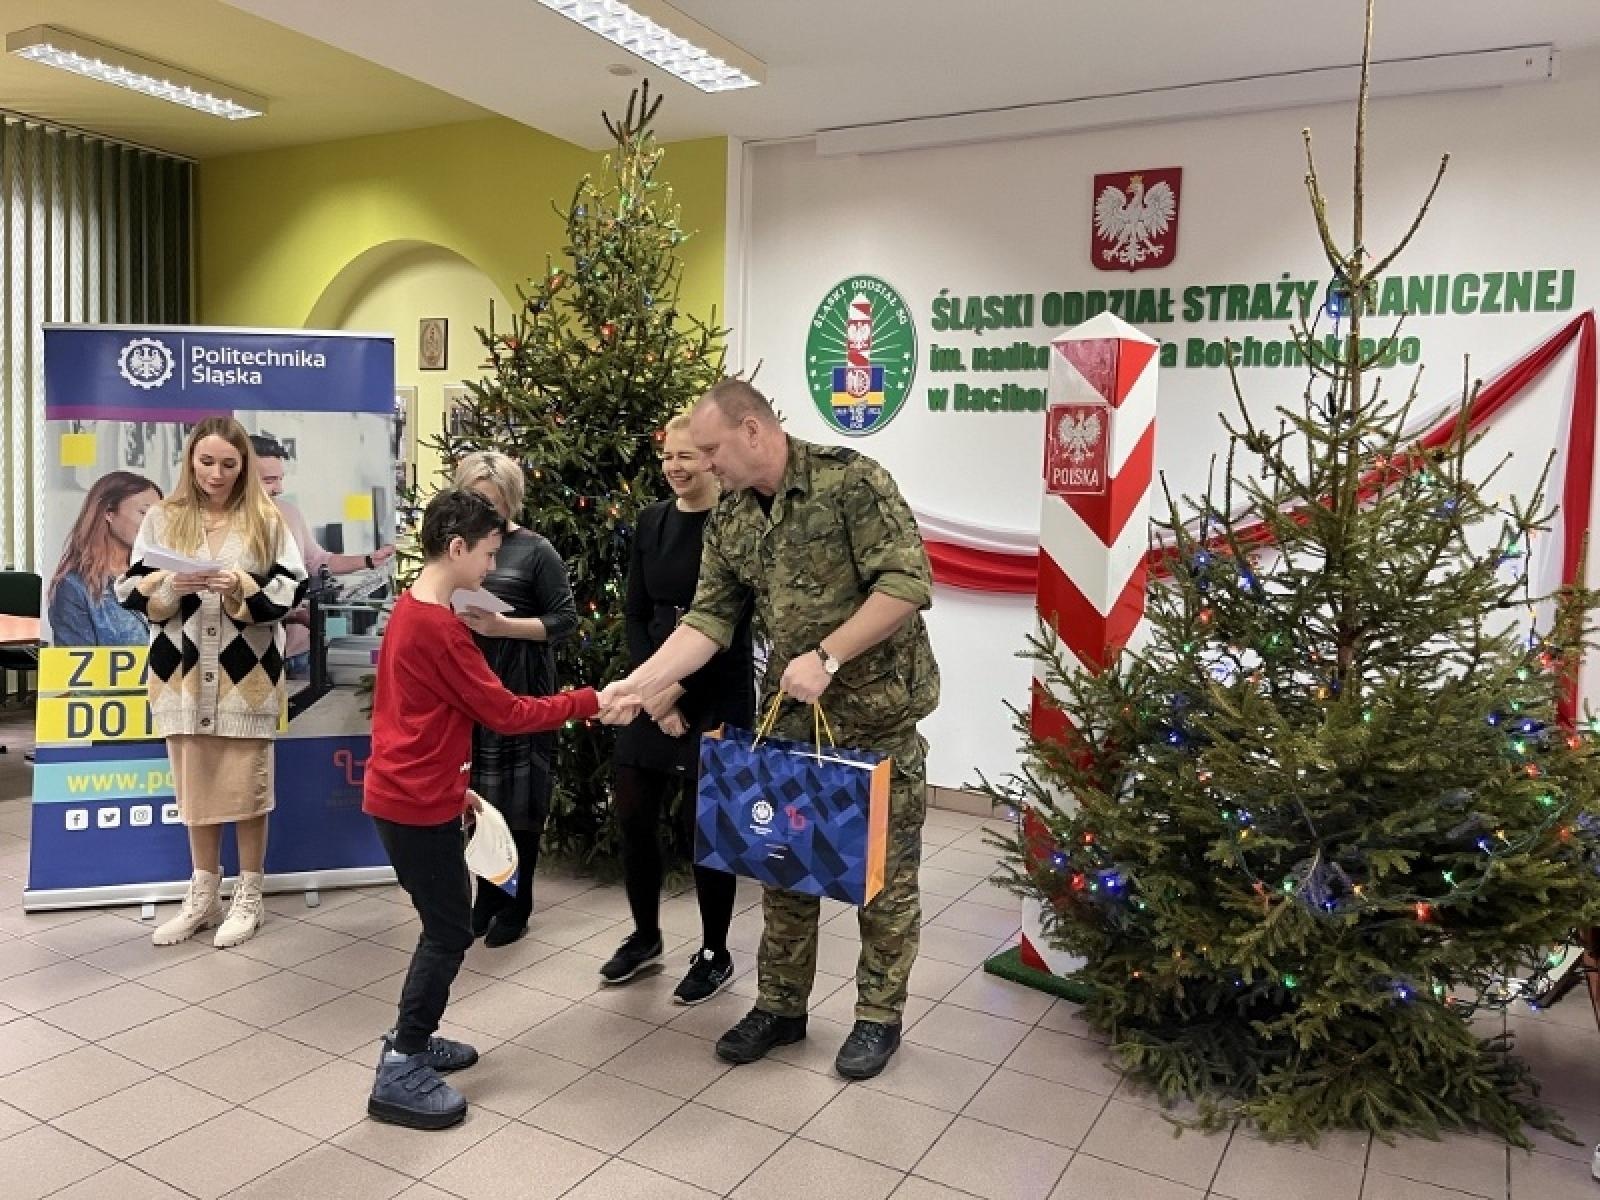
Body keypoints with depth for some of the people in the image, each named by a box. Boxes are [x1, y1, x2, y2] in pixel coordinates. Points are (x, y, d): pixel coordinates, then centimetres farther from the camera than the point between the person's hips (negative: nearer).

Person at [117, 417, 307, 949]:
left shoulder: (267, 521, 1)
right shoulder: (161, 518, 5)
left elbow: (292, 591, -3)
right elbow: (129, 589, 4)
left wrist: (243, 586, -19)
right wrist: (169, 585, -16)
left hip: (246, 676, -2)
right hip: (184, 675, 2)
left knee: (246, 788, 3)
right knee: (196, 788, 11)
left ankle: (248, 897, 18)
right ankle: (204, 897, 25)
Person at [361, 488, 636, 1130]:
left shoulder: (410, 611, 10)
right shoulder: (439, 627, -22)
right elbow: (505, 712, -19)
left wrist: (453, 785, 20)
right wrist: (591, 703, -13)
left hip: (409, 794, 10)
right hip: (417, 805, -10)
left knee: (445, 922, 18)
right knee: (451, 930, 0)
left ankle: (410, 1040, 29)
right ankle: (400, 1074, 9)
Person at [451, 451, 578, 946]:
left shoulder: (536, 551, -5)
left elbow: (566, 619, -7)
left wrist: (503, 626, -19)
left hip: (520, 689, -4)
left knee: (519, 798, 4)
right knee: (480, 795, 11)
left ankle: (516, 904, 19)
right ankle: (487, 896, 26)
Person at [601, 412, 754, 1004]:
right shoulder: (651, 521, 7)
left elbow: (733, 626, -13)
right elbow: (635, 613, 6)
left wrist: (679, 690, -15)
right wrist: (654, 690, -6)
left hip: (717, 695, -5)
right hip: (655, 689, 6)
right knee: (633, 812, 9)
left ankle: (715, 954, 22)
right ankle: (645, 936, 31)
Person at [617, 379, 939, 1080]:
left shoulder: (849, 481, -15)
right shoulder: (728, 522, 5)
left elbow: (907, 582, -21)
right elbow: (707, 620, 3)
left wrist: (826, 657, -24)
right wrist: (640, 682, -9)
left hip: (878, 710, -6)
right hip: (791, 712, 6)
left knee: (884, 871, 7)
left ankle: (879, 1016, 25)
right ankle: (780, 1006, 31)